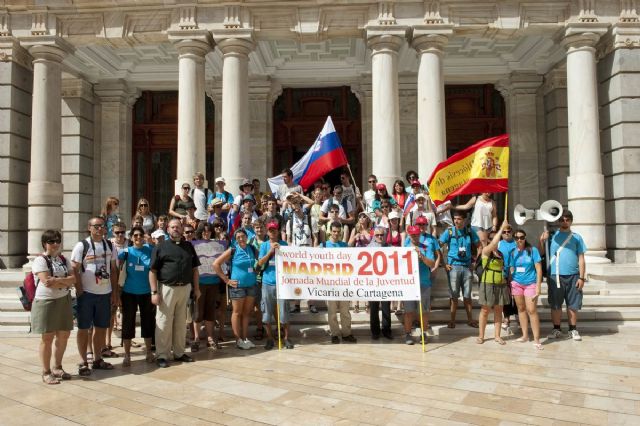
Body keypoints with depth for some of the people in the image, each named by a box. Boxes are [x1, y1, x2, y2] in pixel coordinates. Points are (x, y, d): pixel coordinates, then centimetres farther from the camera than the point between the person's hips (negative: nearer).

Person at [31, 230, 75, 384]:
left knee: (63, 335, 10)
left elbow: (73, 279, 0)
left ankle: (57, 368, 25)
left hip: (64, 301, 6)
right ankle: (46, 372, 12)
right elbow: (47, 281, -20)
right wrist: (65, 281, -11)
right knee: (47, 338, 0)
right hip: (46, 302, -6)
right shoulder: (40, 260, -8)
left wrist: (57, 281, -16)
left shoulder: (63, 260, 12)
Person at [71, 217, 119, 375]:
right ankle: (83, 362, 13)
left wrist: (115, 292, 9)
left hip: (105, 293, 4)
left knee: (101, 327, 11)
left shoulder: (110, 245, 9)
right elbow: (75, 270, -6)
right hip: (87, 293, -4)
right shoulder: (81, 246, -5)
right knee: (84, 328, 4)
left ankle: (97, 359, 24)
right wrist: (79, 291, -12)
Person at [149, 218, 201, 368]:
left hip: (185, 288, 4)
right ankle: (161, 355, 7)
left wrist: (196, 288, 8)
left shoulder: (188, 246, 12)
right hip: (167, 288, -4)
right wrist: (154, 292, -12)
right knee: (164, 322, 0)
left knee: (181, 322, 11)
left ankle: (179, 353, 20)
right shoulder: (161, 247, 0)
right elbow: (153, 271, -5)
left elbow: (194, 269, 14)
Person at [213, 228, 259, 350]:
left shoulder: (252, 249, 5)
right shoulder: (232, 251, -6)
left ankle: (245, 338, 20)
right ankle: (238, 340, 12)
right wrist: (226, 280, -8)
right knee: (237, 312, 5)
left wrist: (255, 273, 7)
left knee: (247, 312, 10)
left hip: (251, 285, 4)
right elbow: (216, 264, -8)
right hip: (237, 285, -4)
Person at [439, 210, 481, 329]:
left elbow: (479, 246, 14)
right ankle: (452, 320, 11)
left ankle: (470, 319, 20)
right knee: (454, 295, 2)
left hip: (467, 266, 2)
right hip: (453, 266, -2)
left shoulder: (470, 232, 4)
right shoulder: (449, 232, -3)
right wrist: (445, 264, -7)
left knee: (467, 295, 8)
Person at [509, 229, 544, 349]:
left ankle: (536, 339, -6)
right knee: (521, 309, 10)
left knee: (531, 310, -10)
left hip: (530, 284, -4)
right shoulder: (513, 252, 5)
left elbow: (538, 268, -5)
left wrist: (538, 285, -10)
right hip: (516, 284, 4)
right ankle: (525, 335, 20)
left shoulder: (532, 250, -4)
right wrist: (510, 285, 7)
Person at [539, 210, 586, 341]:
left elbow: (581, 259, 5)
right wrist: (542, 240, -14)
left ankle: (573, 330, 18)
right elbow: (541, 253, 2)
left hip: (573, 276, 0)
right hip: (555, 276, 0)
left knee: (573, 305, 6)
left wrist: (582, 277, -1)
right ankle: (556, 329, 17)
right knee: (555, 305, 6)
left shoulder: (576, 237, 6)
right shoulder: (552, 235, 5)